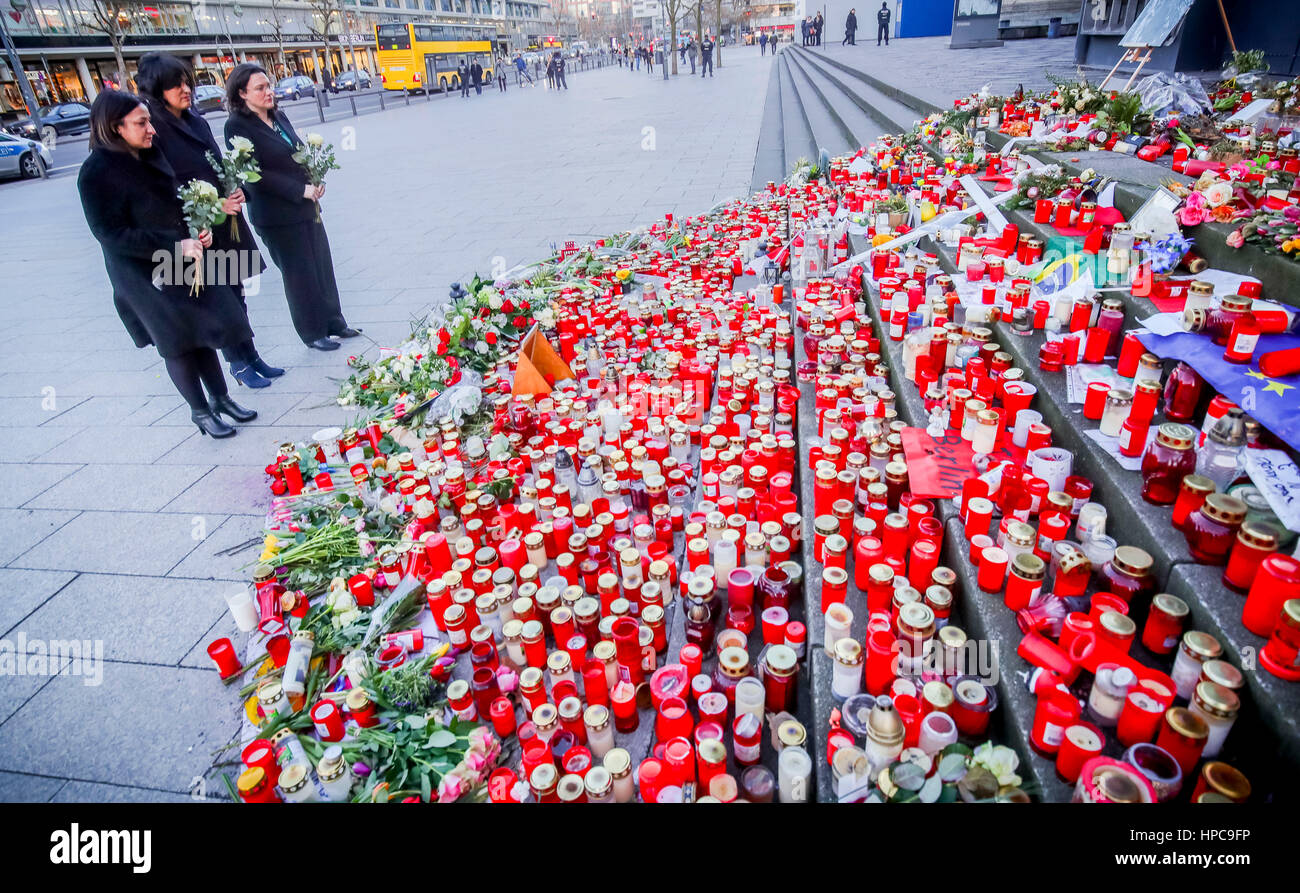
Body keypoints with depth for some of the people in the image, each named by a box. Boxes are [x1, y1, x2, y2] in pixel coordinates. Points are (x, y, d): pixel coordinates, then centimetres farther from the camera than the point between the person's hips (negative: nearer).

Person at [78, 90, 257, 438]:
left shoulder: (152, 156, 3)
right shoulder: (97, 173, -17)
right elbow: (111, 234, -19)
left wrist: (198, 230, -4)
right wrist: (175, 246, -24)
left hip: (185, 261, 6)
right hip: (146, 276, -6)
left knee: (204, 331, 12)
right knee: (177, 343, 5)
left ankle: (220, 397, 27)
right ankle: (200, 411, 20)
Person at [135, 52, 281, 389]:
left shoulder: (197, 121, 9)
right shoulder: (153, 129, -12)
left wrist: (235, 192, -2)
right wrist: (213, 206, -18)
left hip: (228, 220, 6)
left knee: (235, 292, 13)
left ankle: (251, 356, 23)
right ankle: (238, 364, 15)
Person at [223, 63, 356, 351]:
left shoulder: (278, 116, 9)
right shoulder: (237, 126, -11)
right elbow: (254, 175, -16)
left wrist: (316, 181, -3)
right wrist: (301, 190, -19)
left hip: (307, 207, 7)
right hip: (277, 215, -6)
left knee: (322, 267, 12)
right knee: (300, 276, 3)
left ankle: (334, 322, 26)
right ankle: (313, 333, 16)